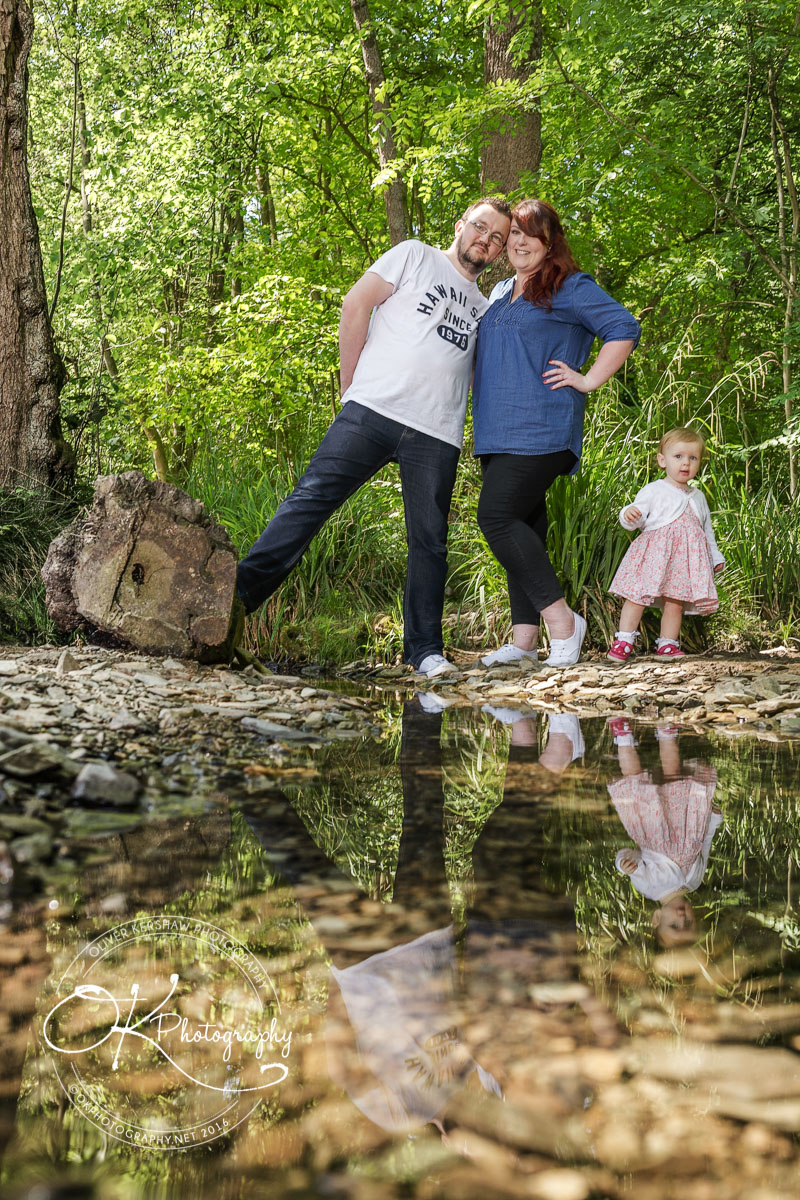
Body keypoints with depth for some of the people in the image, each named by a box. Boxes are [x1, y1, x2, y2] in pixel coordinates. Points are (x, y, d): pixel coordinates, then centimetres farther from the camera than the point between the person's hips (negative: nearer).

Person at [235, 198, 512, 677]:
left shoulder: (485, 309, 26)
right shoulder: (416, 257, 12)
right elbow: (356, 304, 3)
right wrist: (352, 381, 0)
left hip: (437, 436, 4)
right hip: (372, 410, -4)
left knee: (430, 540, 2)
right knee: (312, 498, -11)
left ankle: (426, 649, 7)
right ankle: (237, 593, -11)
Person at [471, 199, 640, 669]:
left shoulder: (571, 288, -1)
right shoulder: (499, 294, 22)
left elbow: (625, 329, -7)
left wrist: (588, 381, -11)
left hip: (541, 430, -8)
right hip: (498, 431, 8)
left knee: (497, 516, -19)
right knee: (523, 528, 6)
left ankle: (563, 621, -13)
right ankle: (524, 638, 8)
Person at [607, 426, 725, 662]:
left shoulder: (697, 497, 18)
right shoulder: (654, 490, 2)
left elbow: (707, 530, 27)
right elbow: (636, 519, -5)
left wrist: (716, 557, 26)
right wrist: (629, 514, -29)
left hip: (685, 559, 4)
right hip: (654, 554, -4)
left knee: (675, 603, 1)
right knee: (638, 596, -9)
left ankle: (667, 645, 11)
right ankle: (623, 642, -3)